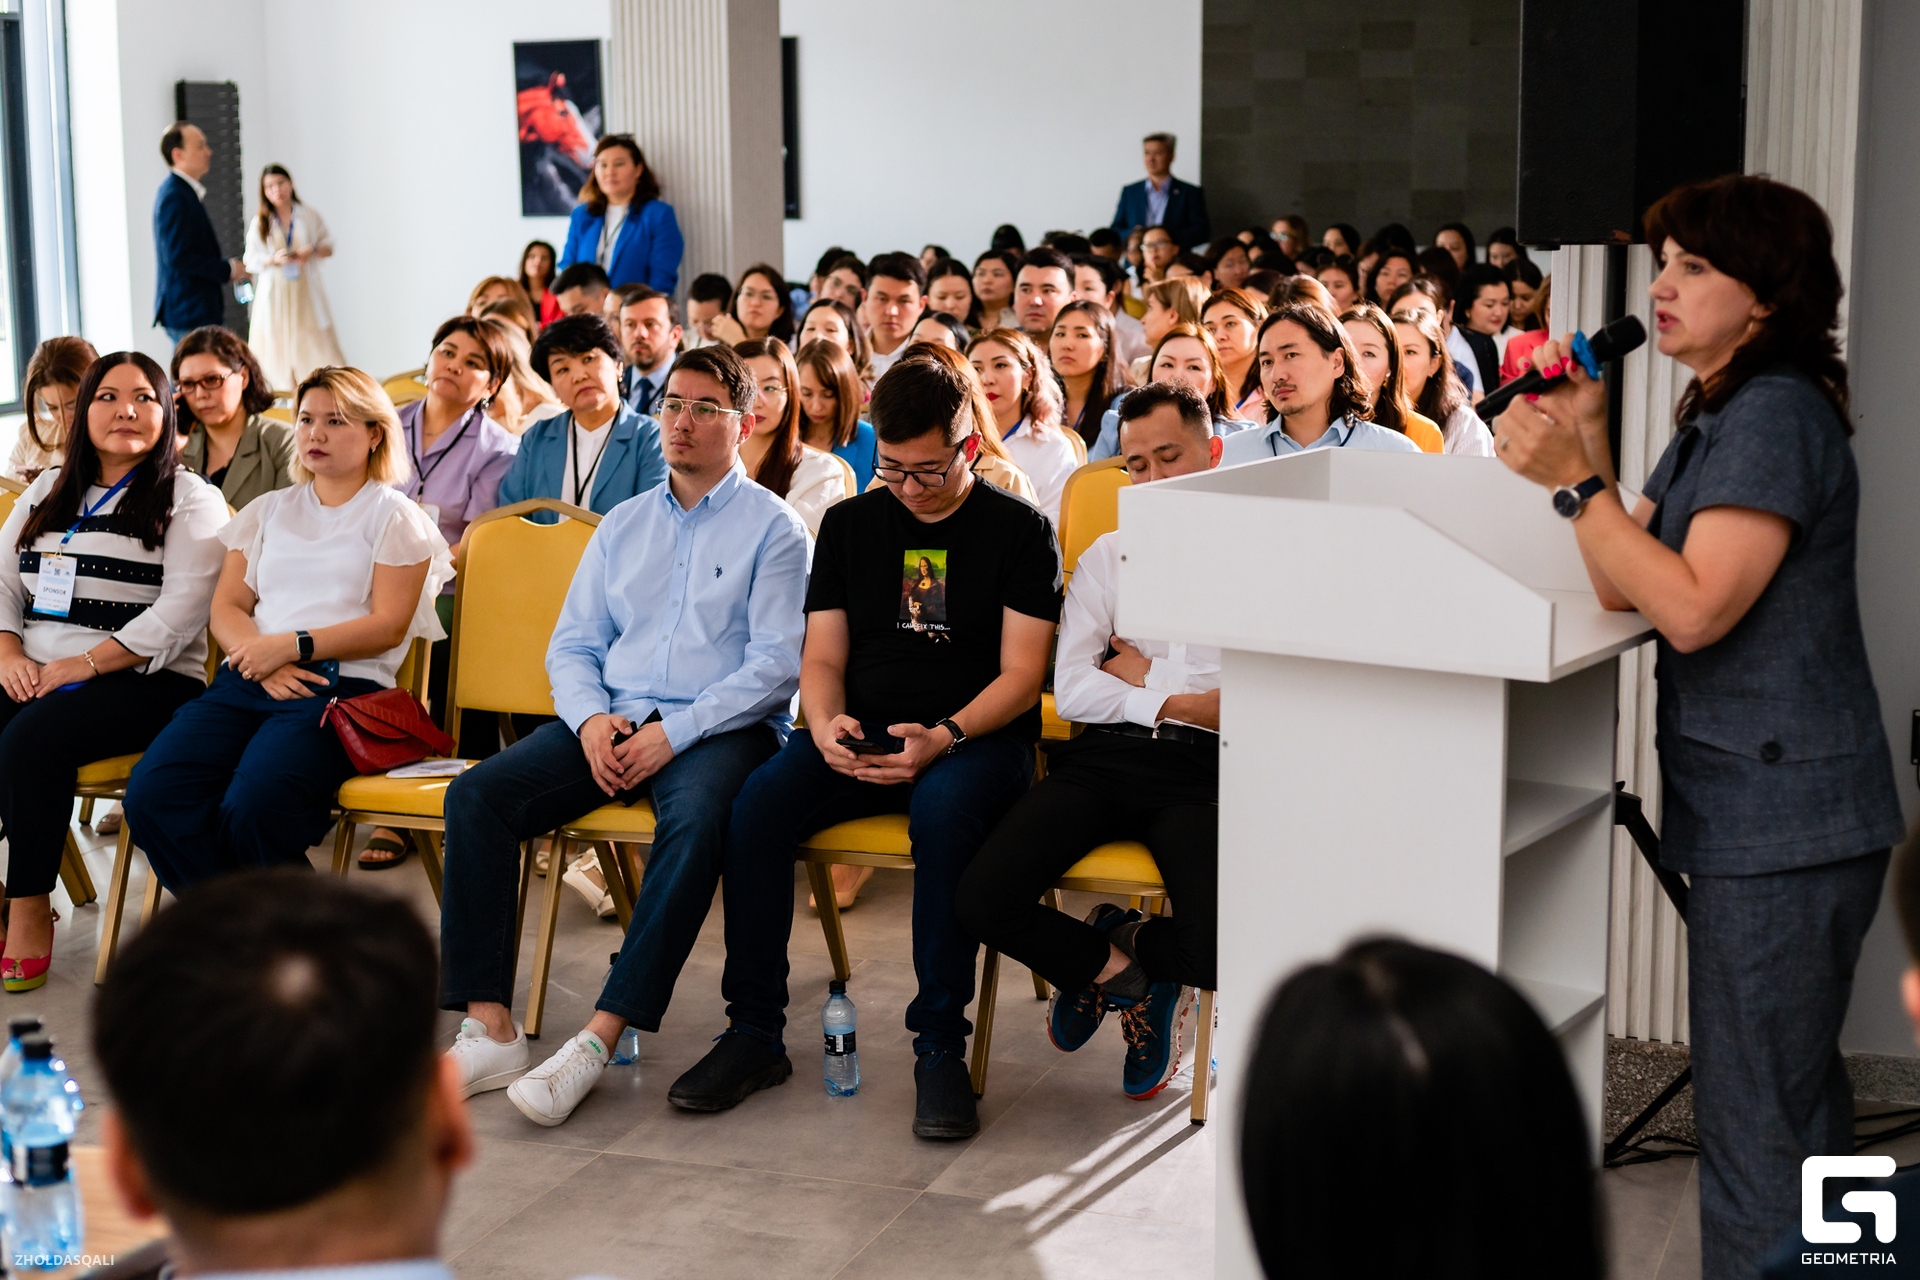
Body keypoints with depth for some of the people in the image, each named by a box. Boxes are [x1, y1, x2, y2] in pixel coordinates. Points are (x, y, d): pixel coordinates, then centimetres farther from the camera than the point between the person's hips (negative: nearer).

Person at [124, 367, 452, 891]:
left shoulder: (395, 517, 10)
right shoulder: (268, 510, 26)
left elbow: (388, 626, -1)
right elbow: (226, 606, 16)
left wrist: (294, 646, -12)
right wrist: (264, 663, -6)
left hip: (340, 686, -5)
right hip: (246, 682, 5)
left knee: (252, 808, -34)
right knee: (152, 795, -23)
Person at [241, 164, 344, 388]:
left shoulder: (309, 216, 8)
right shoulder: (259, 223, 6)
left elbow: (329, 247, 11)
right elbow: (251, 262, 4)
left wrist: (313, 250, -10)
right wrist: (275, 259, -14)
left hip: (306, 294, 0)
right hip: (274, 295, 0)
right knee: (277, 350, -4)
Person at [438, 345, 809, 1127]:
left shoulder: (773, 528, 4)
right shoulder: (623, 525, 21)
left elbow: (777, 664, -7)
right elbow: (572, 644, 18)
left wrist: (676, 732, -16)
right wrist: (591, 717, -4)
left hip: (721, 729, -5)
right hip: (612, 718, 5)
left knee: (697, 820, -38)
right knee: (477, 794, -19)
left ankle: (599, 1039, -37)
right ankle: (489, 1029, -23)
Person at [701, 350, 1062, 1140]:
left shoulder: (1018, 529, 4)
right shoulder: (850, 524, 15)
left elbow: (1020, 674, -3)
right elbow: (822, 657, 13)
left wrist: (943, 738, -20)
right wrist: (826, 725, -10)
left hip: (977, 738, -3)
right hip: (861, 735, 4)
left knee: (944, 809, -38)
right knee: (758, 802, -26)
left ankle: (940, 1044, -29)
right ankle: (754, 1031, -15)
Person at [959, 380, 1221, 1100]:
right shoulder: (1107, 557, 22)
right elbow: (1071, 690, 10)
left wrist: (1143, 674, 0)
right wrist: (1180, 702, -1)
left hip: (1202, 771, -3)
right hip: (1101, 759, 3)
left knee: (1220, 946, -29)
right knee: (982, 901, -21)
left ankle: (1122, 948, 11)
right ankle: (1117, 966, 10)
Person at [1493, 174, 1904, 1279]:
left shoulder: (1776, 414, -15)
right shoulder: (1718, 413, 17)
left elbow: (1693, 605, -23)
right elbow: (1622, 583, 9)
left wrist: (1574, 480, -20)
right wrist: (1586, 439, -2)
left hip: (1778, 820, -11)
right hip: (1767, 812, 11)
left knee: (1754, 1124, -6)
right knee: (1796, 1099, 21)